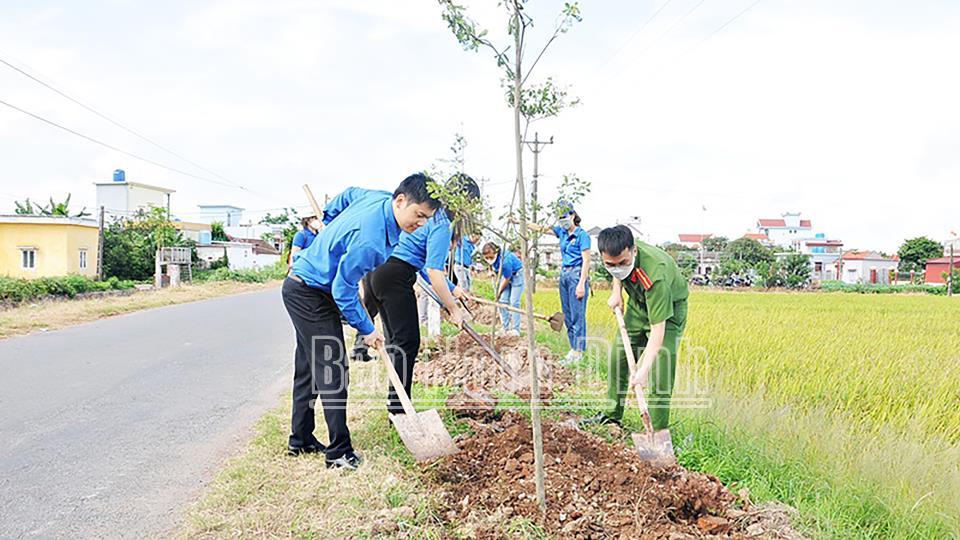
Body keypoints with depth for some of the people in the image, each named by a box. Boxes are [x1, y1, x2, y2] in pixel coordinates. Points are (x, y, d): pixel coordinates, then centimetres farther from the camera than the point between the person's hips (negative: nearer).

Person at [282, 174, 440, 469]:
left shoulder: (379, 197, -7)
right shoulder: (370, 239, -33)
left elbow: (347, 194, 16)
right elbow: (344, 291, -24)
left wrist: (331, 229, 28)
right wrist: (367, 329, -13)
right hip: (311, 295, -10)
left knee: (308, 368, 16)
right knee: (332, 372, -6)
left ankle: (300, 440, 28)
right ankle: (340, 452, 3)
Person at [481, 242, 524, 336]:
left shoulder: (505, 260, -38)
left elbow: (507, 279, -24)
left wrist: (499, 292, -12)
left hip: (517, 275, -7)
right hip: (506, 275, 7)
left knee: (514, 302, -12)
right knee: (503, 300, -1)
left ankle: (515, 330, -8)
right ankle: (506, 328, 4)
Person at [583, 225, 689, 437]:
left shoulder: (655, 274, -43)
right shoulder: (617, 254, -22)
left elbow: (658, 328, -42)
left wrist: (644, 369, -47)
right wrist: (616, 291, -8)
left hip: (669, 310, -7)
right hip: (638, 304, 7)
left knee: (660, 370, -17)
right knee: (619, 356, 11)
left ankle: (657, 431, -6)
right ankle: (611, 415, 27)